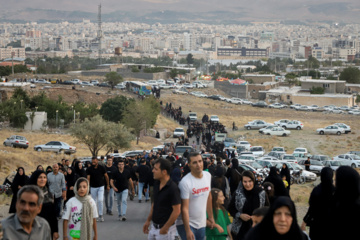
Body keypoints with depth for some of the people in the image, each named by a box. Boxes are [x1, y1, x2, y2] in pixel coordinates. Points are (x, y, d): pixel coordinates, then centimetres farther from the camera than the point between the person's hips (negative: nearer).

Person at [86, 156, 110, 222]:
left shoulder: (102, 168, -5)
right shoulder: (89, 169, -7)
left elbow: (106, 176, 6)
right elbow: (88, 178, -13)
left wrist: (108, 185, 9)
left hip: (101, 186, -1)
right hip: (93, 187, 1)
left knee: (100, 200, -14)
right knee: (94, 201, 7)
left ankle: (100, 215, -7)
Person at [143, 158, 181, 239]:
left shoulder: (173, 188, -20)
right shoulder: (156, 184, 4)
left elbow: (176, 211, -20)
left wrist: (165, 228, -16)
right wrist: (148, 220, 14)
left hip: (165, 230, -7)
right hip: (154, 227, 7)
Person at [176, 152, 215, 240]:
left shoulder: (208, 175, 1)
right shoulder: (185, 182, -20)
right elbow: (184, 208, -20)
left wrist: (210, 216, 15)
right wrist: (187, 231, -22)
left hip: (202, 223, 6)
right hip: (186, 223, -6)